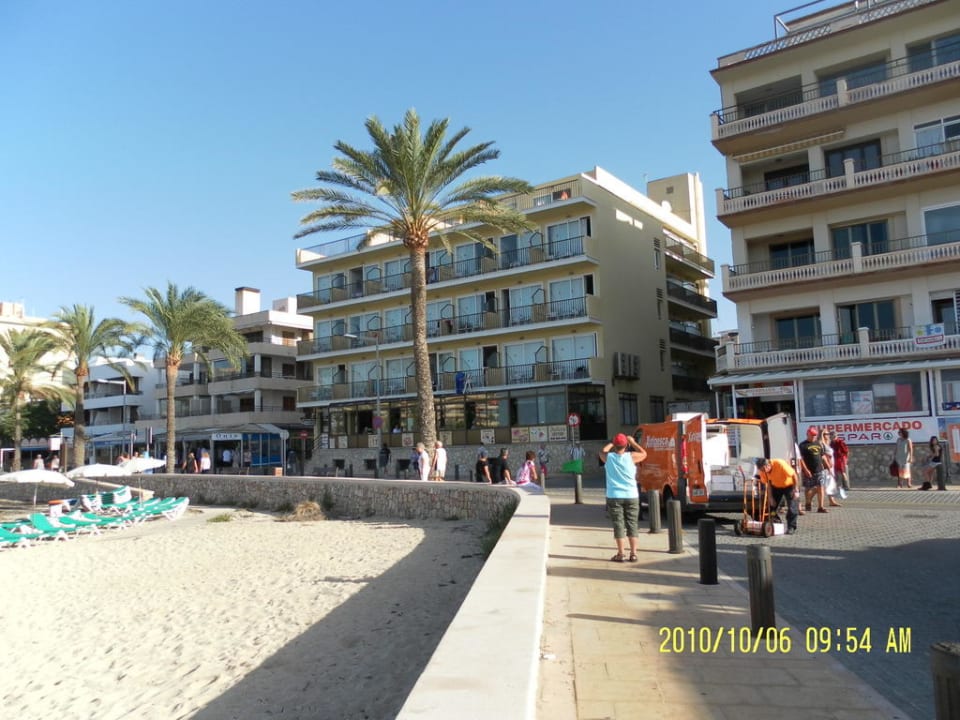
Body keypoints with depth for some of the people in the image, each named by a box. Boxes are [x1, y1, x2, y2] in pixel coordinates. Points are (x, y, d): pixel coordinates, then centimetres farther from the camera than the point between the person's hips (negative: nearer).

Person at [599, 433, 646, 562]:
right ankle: (633, 554, 7)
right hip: (631, 496, 1)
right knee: (632, 524, 7)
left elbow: (602, 451, 20)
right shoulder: (631, 457, -5)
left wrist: (611, 444, 27)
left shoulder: (608, 457, -4)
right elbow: (644, 454, 16)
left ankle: (620, 554, 3)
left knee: (618, 525, 3)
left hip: (614, 497, 0)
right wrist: (633, 442, 22)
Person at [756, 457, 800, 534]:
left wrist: (796, 490, -25)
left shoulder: (780, 464, -35)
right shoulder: (763, 471, -20)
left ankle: (791, 527, -3)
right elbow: (768, 483, -7)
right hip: (776, 487, 4)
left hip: (789, 485, -4)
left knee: (792, 507, -12)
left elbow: (794, 475, -26)